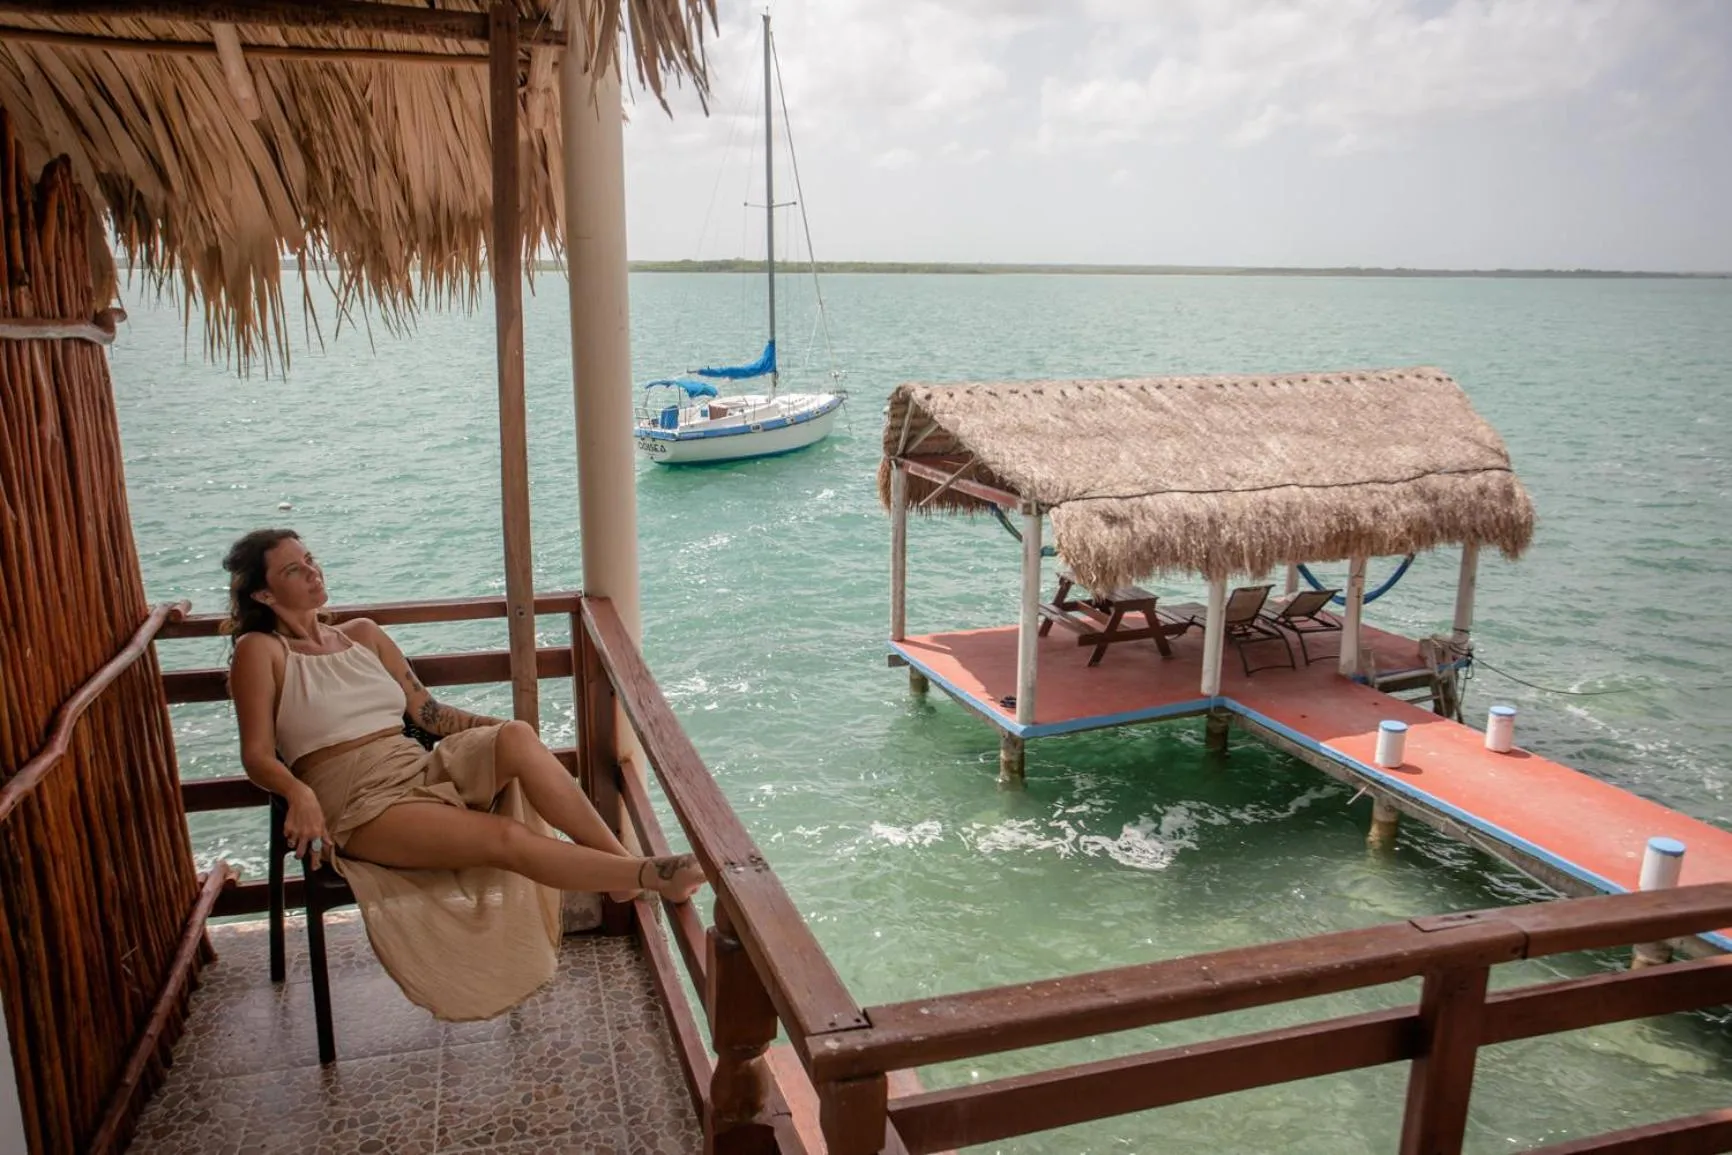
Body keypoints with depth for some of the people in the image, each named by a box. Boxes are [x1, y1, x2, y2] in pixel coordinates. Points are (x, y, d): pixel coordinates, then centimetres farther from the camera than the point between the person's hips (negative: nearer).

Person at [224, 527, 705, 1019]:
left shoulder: (363, 633, 18)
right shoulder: (260, 650, 3)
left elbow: (428, 711, 17)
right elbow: (258, 755, -5)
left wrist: (506, 729, 4)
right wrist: (299, 793, -26)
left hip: (421, 770, 5)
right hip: (359, 804, -5)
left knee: (518, 738, -27)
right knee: (506, 837, -29)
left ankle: (623, 860, -28)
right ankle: (650, 876, -29)